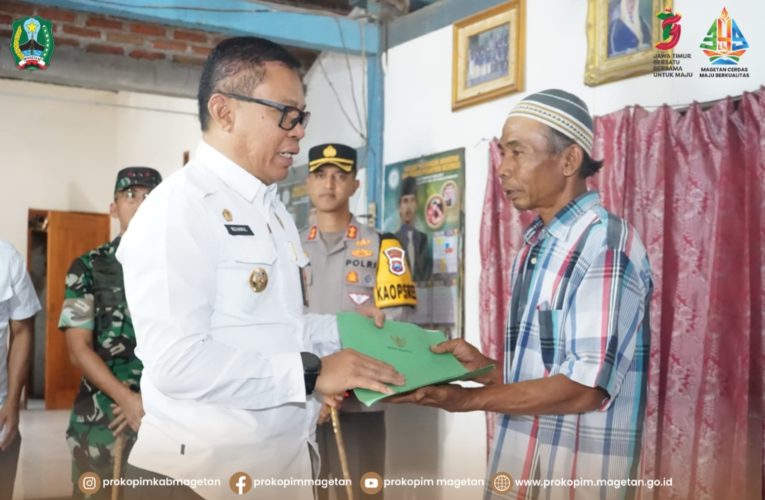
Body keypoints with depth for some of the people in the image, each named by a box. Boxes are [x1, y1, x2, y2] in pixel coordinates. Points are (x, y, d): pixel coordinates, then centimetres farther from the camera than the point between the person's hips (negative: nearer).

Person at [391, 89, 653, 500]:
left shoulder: (606, 243, -16)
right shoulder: (535, 246, 10)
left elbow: (585, 387, -21)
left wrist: (469, 398, -17)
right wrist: (486, 366, -2)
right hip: (517, 460, 7)